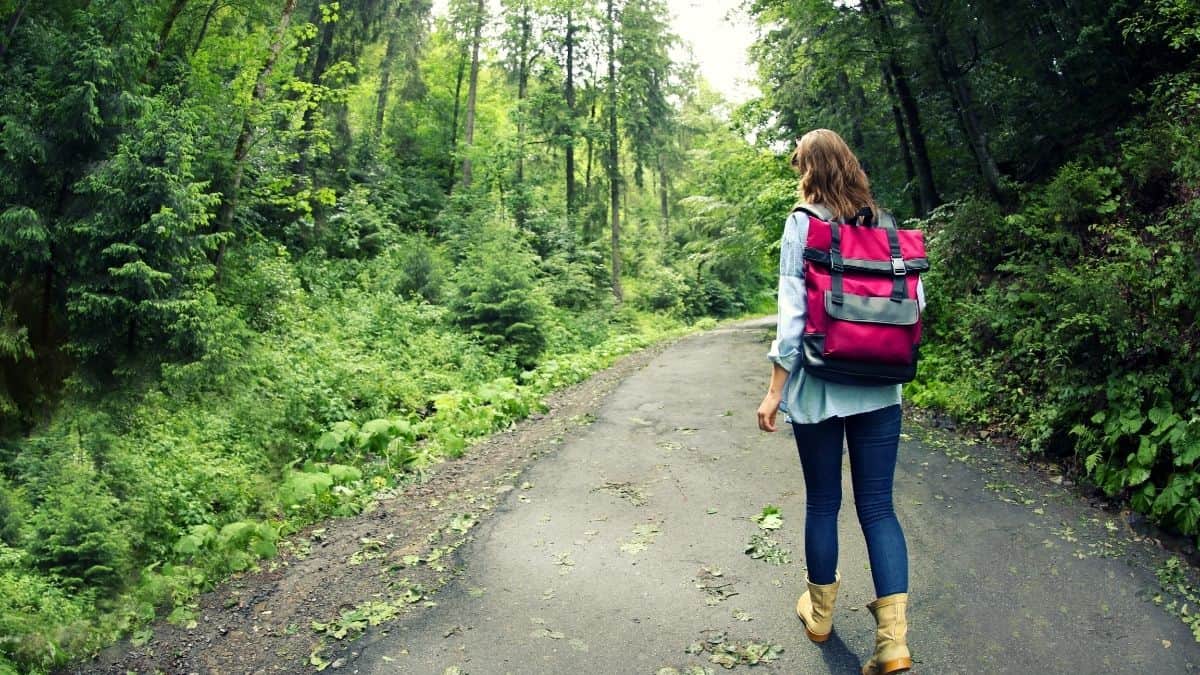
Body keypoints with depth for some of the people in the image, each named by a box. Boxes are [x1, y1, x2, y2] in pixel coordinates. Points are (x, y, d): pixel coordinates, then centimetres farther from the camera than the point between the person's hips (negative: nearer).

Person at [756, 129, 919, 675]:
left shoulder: (803, 222, -6)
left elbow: (793, 311, -12)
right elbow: (916, 300, 7)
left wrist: (775, 391, -8)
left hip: (819, 386, -3)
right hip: (880, 388, 3)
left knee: (822, 502, 12)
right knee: (878, 506, 8)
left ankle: (820, 613, 29)